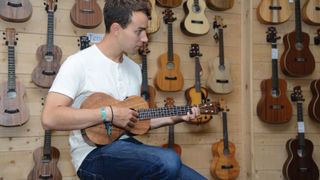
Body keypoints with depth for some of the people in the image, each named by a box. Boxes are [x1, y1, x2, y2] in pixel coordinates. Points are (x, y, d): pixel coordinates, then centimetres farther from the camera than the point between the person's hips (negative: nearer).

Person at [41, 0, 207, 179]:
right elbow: (50, 118, -21)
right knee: (168, 161, -32)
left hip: (127, 146, 7)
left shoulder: (135, 69, 13)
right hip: (94, 154, -7)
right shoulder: (80, 63, -11)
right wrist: (108, 113, -21)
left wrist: (173, 118, 7)